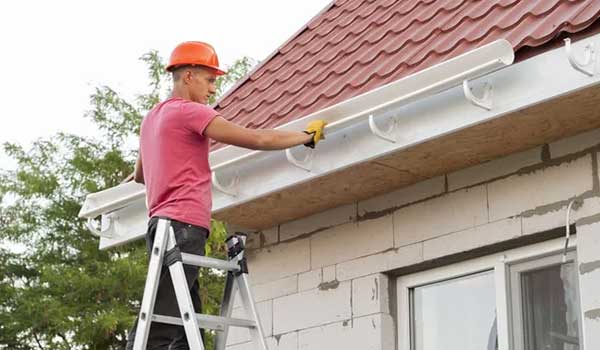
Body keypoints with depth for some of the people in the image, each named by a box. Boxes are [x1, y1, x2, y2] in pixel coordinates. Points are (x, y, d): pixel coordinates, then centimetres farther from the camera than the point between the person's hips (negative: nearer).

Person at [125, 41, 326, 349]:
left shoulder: (152, 118, 23)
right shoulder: (190, 111, -5)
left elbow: (139, 175, 37)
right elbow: (257, 139, -10)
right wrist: (307, 135, 4)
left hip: (163, 223, 10)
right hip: (184, 226, -10)